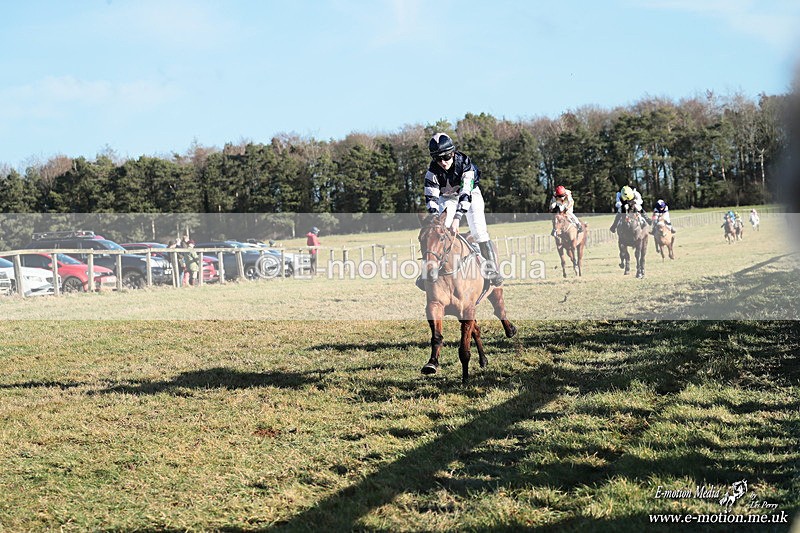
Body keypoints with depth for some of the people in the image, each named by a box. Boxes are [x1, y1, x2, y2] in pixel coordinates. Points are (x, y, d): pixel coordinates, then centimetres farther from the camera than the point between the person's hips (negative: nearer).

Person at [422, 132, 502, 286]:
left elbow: (466, 194, -39)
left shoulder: (465, 164, -33)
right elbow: (431, 196, -24)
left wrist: (457, 218, -49)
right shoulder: (433, 170, -24)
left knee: (479, 231, -17)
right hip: (447, 198, 3)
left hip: (470, 195, -2)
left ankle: (492, 270, -11)